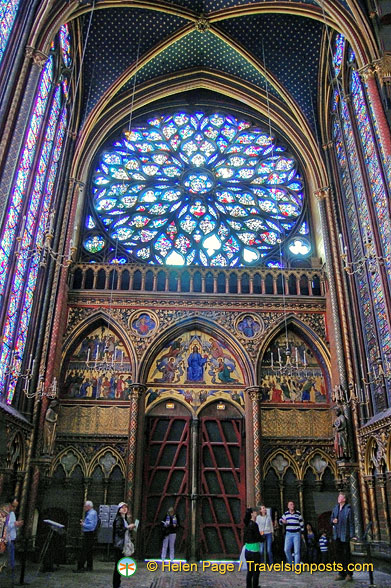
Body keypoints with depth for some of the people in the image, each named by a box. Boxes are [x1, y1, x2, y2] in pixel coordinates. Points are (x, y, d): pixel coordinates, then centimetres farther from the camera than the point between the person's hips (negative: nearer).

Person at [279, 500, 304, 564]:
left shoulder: (298, 513, 3)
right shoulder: (285, 513, 7)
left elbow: (301, 523, 8)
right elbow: (281, 520, 15)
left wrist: (302, 533, 6)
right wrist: (283, 521, -9)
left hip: (296, 534, -2)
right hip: (288, 534, 2)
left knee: (297, 550, -3)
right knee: (286, 549, -3)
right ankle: (290, 563, 19)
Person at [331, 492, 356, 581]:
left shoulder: (348, 509, -10)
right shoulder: (335, 508, 9)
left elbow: (351, 523, -11)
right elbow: (331, 518, 18)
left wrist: (352, 535, -15)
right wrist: (333, 520, -5)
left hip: (345, 535, -6)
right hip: (337, 535, 6)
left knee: (346, 554, 0)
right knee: (339, 554, 11)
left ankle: (349, 574, 11)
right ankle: (341, 573, 20)